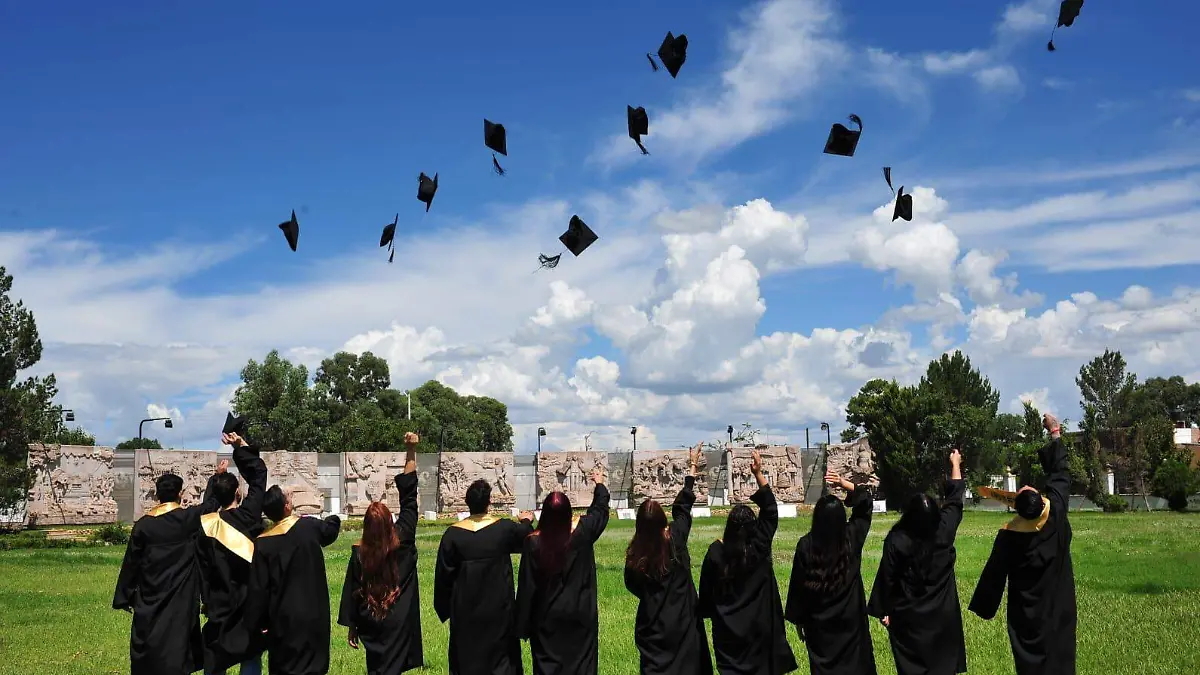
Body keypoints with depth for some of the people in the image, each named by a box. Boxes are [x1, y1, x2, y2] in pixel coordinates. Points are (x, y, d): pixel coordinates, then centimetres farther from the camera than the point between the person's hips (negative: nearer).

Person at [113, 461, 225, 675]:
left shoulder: (143, 524, -3)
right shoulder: (189, 518, -9)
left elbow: (130, 563, 2)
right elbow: (211, 503, 10)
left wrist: (124, 599, 11)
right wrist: (218, 475, 24)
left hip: (150, 598, 2)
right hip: (181, 597, -2)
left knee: (148, 642, 13)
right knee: (176, 641, 3)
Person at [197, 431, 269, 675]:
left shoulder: (205, 527, -4)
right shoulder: (248, 515, -11)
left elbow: (204, 572, 2)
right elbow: (259, 474, -2)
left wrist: (209, 603, 11)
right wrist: (241, 446, 4)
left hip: (220, 604, 2)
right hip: (251, 601, -2)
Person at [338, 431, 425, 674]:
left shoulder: (359, 553, -8)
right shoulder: (403, 540, -9)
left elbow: (351, 591, -2)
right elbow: (409, 500, -7)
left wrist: (351, 627, 9)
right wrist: (411, 452, -4)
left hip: (371, 623, 1)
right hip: (399, 622, -1)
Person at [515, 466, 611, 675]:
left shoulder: (533, 543, -14)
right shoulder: (582, 534, -11)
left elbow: (526, 586, -8)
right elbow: (600, 509, 10)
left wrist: (523, 626, 1)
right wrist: (600, 485, 29)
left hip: (547, 619, -1)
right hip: (580, 617, 1)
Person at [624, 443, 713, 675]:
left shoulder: (634, 554, -7)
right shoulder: (675, 540, -9)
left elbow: (632, 586, 4)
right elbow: (682, 508, 3)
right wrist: (693, 467, 14)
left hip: (652, 626, 1)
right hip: (681, 623, -1)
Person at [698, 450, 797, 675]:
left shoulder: (716, 552, -13)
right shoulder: (759, 547, -13)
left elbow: (706, 588, -3)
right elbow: (770, 512, -7)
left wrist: (708, 613, 14)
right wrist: (759, 474, -11)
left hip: (727, 627, 0)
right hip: (759, 625, 0)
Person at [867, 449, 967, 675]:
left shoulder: (896, 541, -18)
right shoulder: (944, 530, -12)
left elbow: (886, 579, -10)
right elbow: (954, 500, 5)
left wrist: (883, 611, 2)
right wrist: (956, 464, 19)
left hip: (907, 616, -2)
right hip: (942, 615, 2)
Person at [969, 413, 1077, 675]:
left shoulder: (1008, 536, -17)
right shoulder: (1056, 513, -17)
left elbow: (994, 574, -8)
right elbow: (1060, 475, -4)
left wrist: (983, 608, 4)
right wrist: (1055, 434, 5)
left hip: (1026, 608, -1)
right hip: (1058, 602, 1)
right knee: (1059, 652, 8)